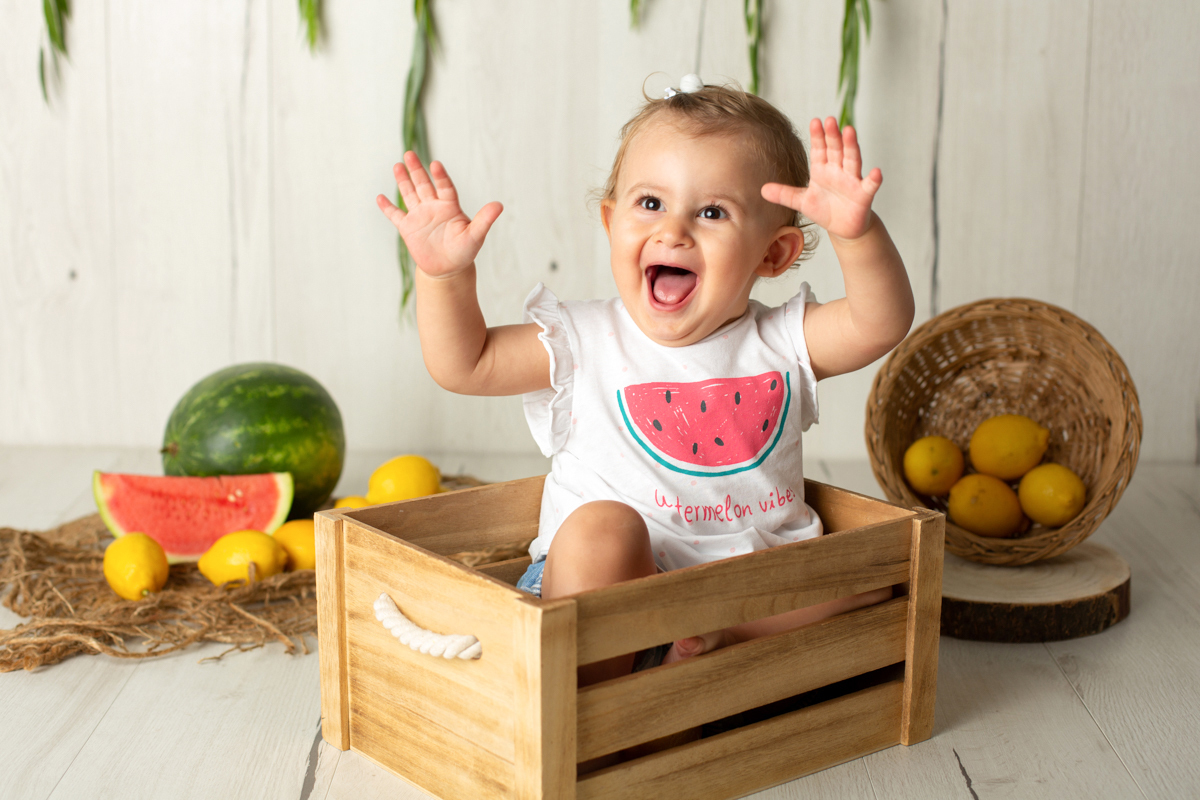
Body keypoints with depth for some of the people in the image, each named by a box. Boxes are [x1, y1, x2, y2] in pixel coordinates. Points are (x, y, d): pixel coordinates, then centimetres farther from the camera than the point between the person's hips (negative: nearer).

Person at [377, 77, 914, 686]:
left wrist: (858, 232, -31)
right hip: (604, 592, -2)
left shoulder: (781, 344, 3)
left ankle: (718, 634, -23)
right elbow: (463, 365, -2)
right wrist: (444, 275, -18)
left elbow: (880, 324, -12)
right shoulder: (585, 343, 0)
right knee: (599, 528, -33)